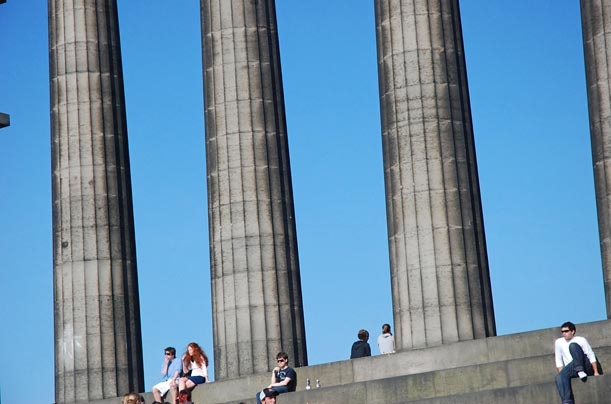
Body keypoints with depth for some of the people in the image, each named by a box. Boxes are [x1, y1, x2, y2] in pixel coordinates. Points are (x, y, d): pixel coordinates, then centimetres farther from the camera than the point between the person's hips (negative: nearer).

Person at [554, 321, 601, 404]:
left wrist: (596, 372, -8)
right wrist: (562, 373, -6)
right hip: (572, 369, 2)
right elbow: (558, 361, 8)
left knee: (573, 345, -24)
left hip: (585, 366, -2)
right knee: (559, 377, -33)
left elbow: (591, 356, 1)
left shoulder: (581, 340, 5)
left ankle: (581, 371, -32)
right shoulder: (559, 342, 11)